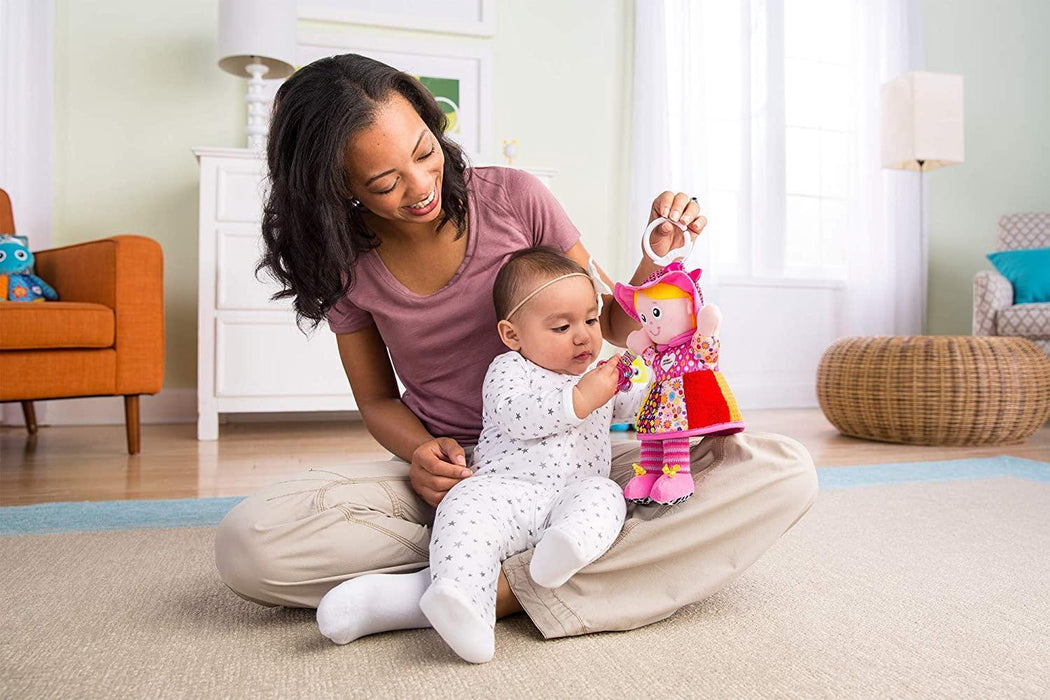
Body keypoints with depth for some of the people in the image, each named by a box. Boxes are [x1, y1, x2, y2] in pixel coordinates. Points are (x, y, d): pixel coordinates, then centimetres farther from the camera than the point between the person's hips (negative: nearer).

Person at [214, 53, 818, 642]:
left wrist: (660, 254, -17)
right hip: (449, 474, 1)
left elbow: (616, 327, 3)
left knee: (786, 473, -22)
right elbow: (378, 401, 9)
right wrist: (418, 451, -13)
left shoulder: (514, 198, -7)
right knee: (247, 543, -26)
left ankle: (501, 590, -28)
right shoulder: (345, 264, -3)